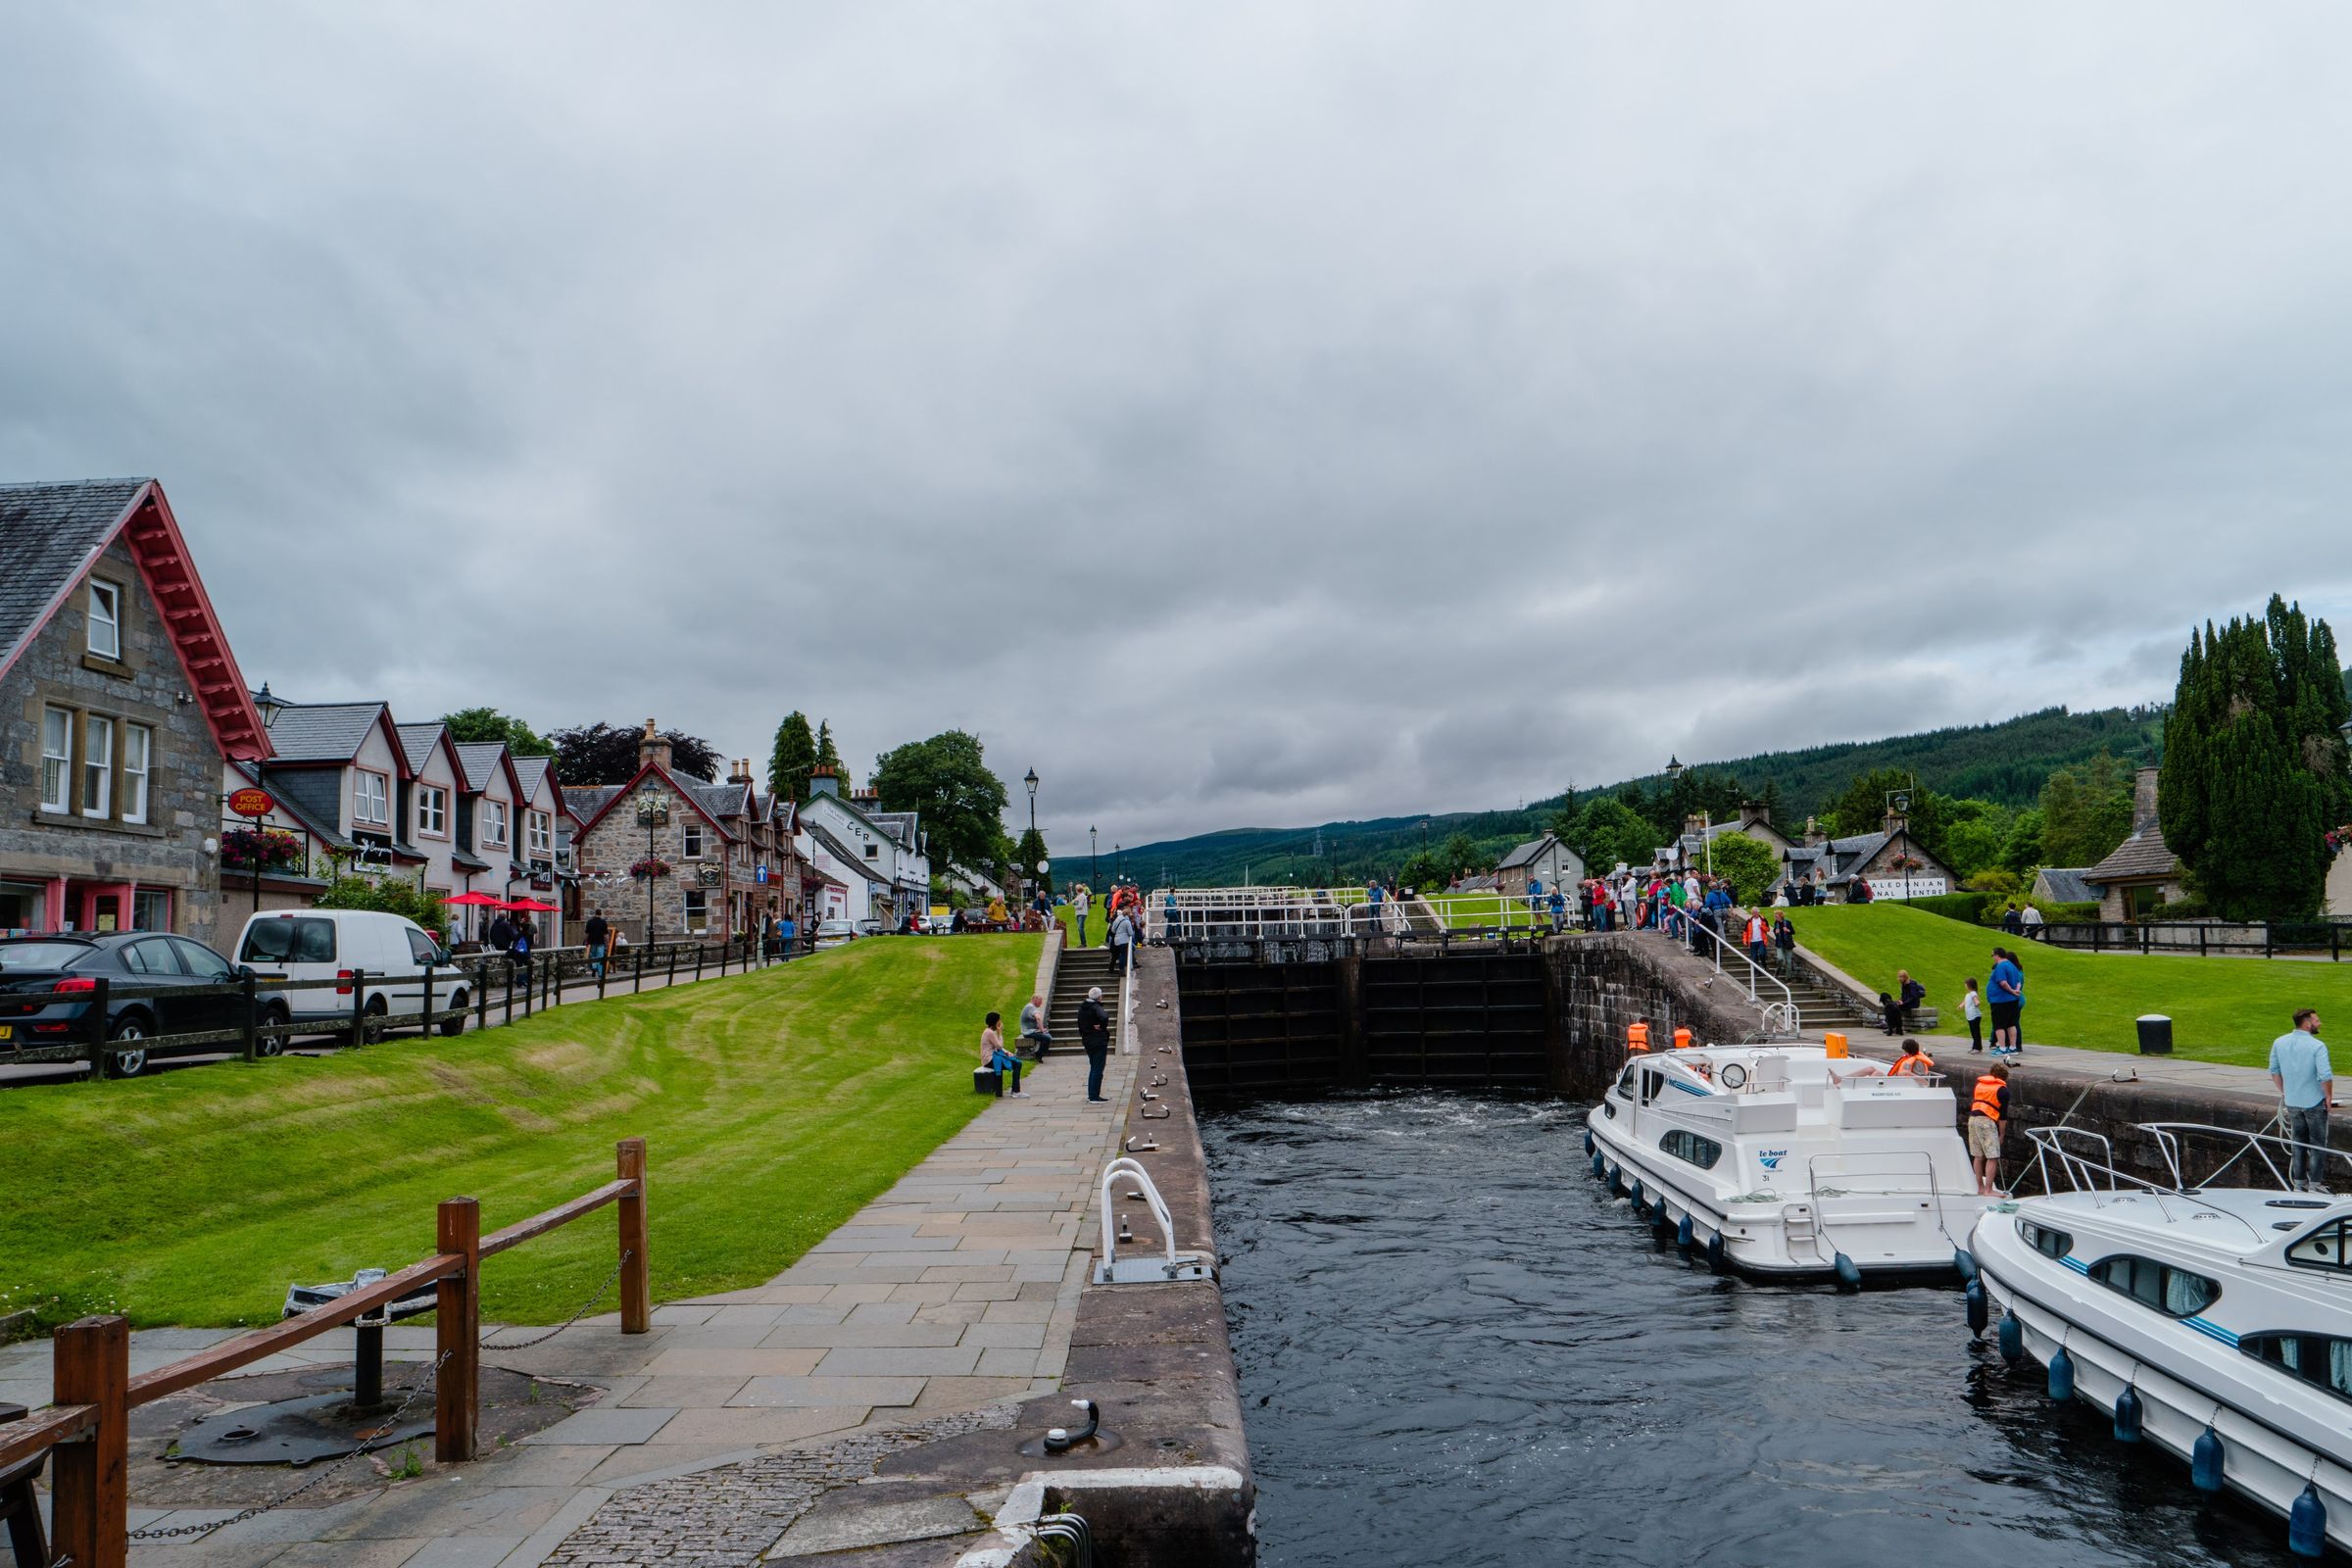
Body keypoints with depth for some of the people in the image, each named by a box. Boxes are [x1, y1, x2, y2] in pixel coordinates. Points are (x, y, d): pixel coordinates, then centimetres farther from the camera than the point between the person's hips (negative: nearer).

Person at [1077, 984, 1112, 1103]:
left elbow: (1080, 1023, 15)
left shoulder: (1082, 1007, 8)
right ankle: (1094, 1097, -3)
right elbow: (1104, 1018, -37)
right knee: (1098, 1069, -3)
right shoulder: (1096, 1007, -18)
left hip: (1087, 1041, 8)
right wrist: (1103, 1027, -19)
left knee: (1093, 1068, 19)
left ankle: (1091, 1095, 23)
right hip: (1099, 1041, -8)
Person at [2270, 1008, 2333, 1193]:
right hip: (2314, 1102, -5)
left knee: (2299, 1143, 15)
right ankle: (2315, 1184, 8)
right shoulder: (2317, 1046, -17)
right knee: (2317, 1144, 6)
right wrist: (2329, 1096, -6)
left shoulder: (2279, 1043, 1)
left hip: (2291, 1102, 5)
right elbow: (2325, 1076, -22)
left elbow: (2274, 1071, 8)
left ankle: (2299, 1183, 19)